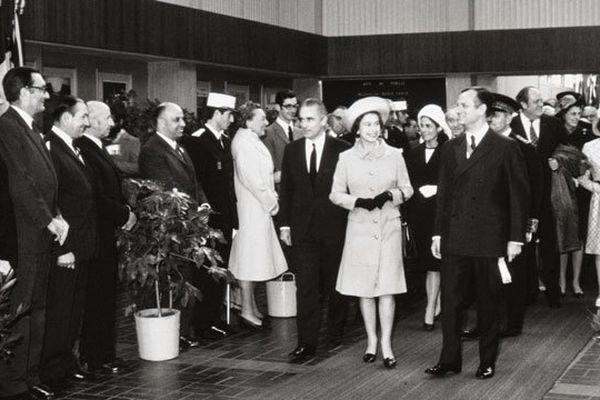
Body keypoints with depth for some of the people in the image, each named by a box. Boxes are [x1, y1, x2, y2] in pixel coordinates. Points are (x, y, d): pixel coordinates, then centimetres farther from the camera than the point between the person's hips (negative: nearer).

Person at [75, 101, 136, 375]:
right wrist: (125, 215, -12)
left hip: (107, 234, 10)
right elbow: (97, 198, -22)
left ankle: (104, 355, 22)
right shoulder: (84, 150, -17)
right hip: (96, 237, -10)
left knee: (106, 297, 14)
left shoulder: (98, 149, 15)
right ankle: (96, 359, 6)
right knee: (98, 297, -3)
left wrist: (126, 212, 4)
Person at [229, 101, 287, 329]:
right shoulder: (244, 142, -16)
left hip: (259, 209, 10)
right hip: (252, 209, -10)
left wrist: (272, 198, 10)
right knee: (250, 259, -5)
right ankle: (247, 312, 1)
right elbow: (251, 179, -22)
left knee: (253, 259, 14)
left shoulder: (251, 140, 15)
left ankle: (252, 308, 22)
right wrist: (271, 202, -15)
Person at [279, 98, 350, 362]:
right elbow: (286, 189, 10)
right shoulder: (292, 151, 7)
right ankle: (307, 343, 1)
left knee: (335, 285, 11)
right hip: (302, 229, 2)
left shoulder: (341, 150, -4)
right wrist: (285, 224, 6)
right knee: (305, 287, -2)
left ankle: (335, 334, 29)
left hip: (334, 227, -2)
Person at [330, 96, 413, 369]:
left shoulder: (394, 155, 4)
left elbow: (407, 189, 8)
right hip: (360, 228, 0)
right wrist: (358, 201, -13)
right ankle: (371, 340, 18)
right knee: (364, 288, 5)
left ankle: (386, 343, 4)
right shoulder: (346, 158, 2)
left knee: (387, 287, -4)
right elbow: (336, 194, 4)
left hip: (389, 227, 0)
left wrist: (389, 195, -12)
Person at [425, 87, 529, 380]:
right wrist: (438, 232, 8)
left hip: (490, 239, -4)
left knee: (489, 303, 7)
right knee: (450, 301, 4)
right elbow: (443, 193, 13)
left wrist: (515, 237, -7)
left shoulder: (505, 148, -3)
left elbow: (519, 194, -3)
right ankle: (449, 359, 14)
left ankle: (487, 362, 19)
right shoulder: (451, 148, 11)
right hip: (455, 239, 4)